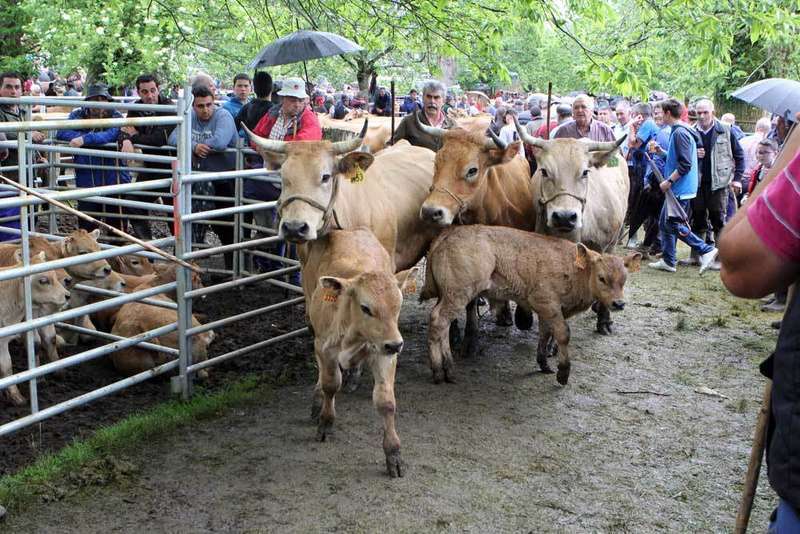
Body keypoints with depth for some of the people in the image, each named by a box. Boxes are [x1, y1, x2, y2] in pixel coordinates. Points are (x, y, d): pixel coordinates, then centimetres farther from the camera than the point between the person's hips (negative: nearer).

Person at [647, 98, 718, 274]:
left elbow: (685, 164, -23)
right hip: (677, 188, 10)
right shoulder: (678, 131, 14)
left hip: (680, 189, -10)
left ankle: (706, 250, -6)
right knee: (664, 223, 13)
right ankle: (667, 261, 18)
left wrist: (669, 181, -19)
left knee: (674, 225, -8)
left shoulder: (680, 133, -17)